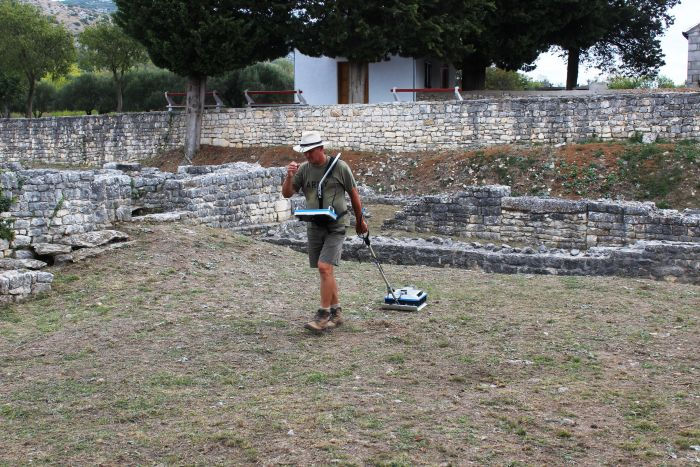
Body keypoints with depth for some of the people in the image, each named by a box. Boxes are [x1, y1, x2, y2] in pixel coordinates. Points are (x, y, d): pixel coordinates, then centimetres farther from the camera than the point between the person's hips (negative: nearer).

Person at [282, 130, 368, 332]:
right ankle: (336, 313, 22)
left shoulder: (340, 167, -7)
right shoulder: (303, 169, 3)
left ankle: (323, 315, -11)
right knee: (326, 271, 10)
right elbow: (287, 194, 2)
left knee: (325, 267, -17)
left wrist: (360, 221, 11)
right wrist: (289, 177, -17)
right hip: (314, 226, 5)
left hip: (335, 226, -5)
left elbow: (354, 194, 3)